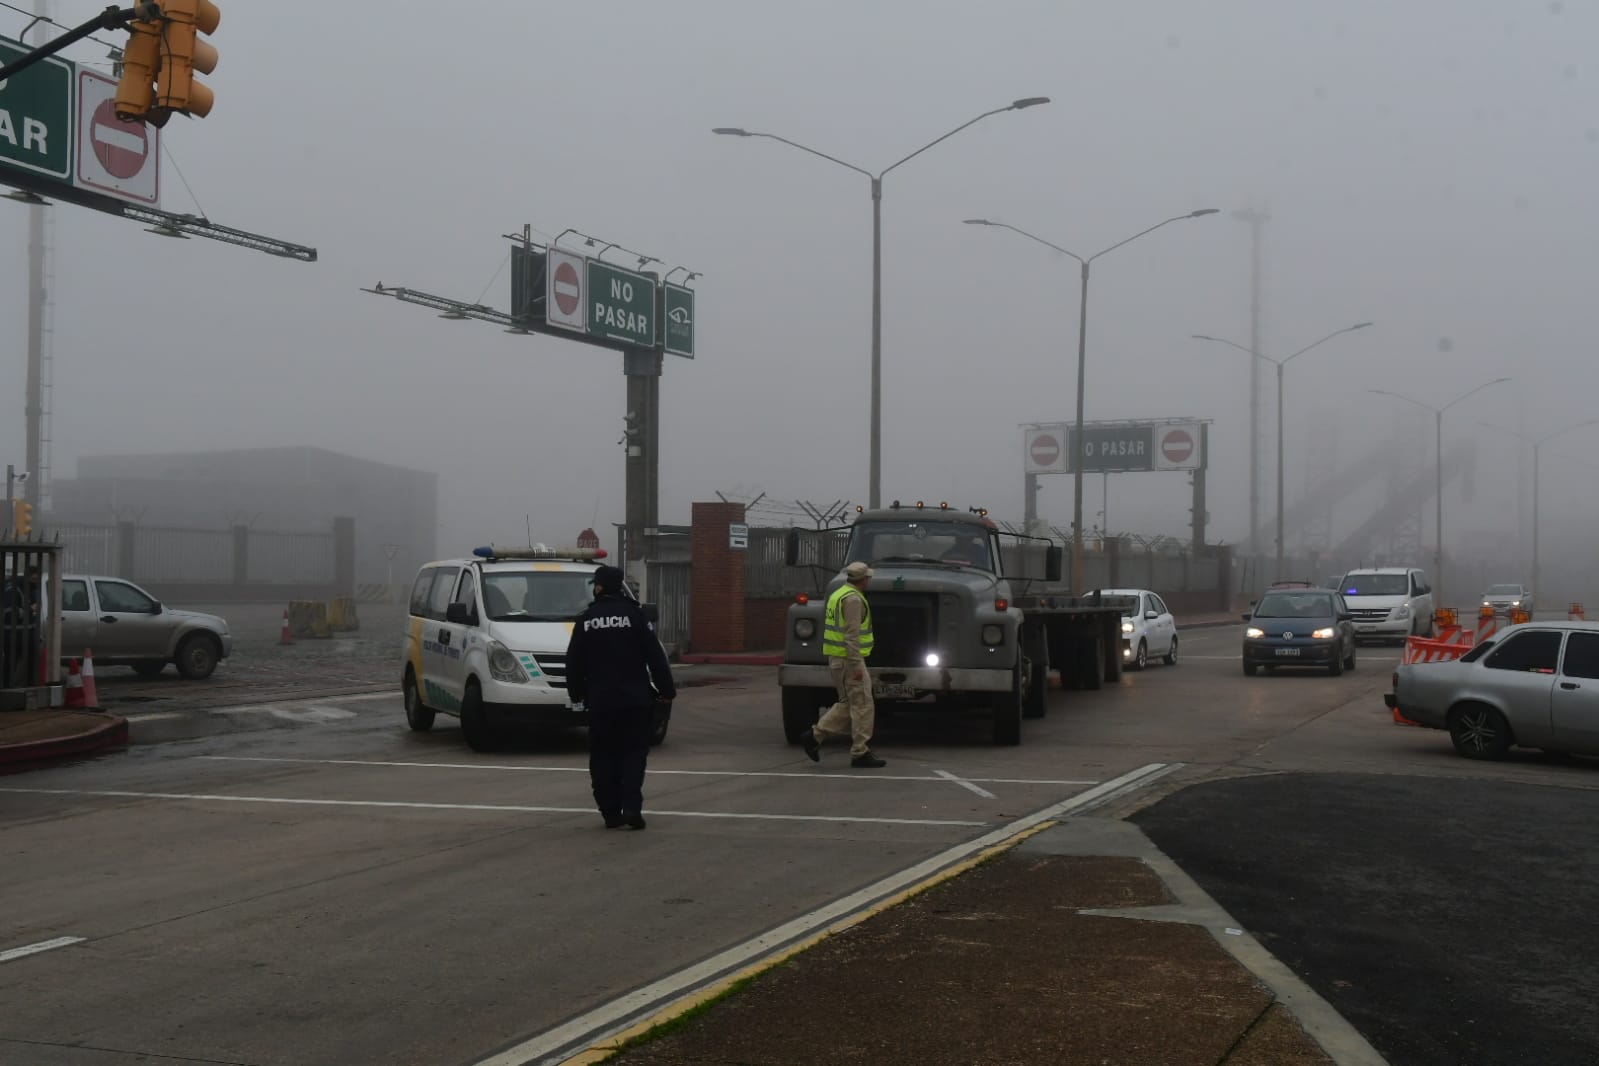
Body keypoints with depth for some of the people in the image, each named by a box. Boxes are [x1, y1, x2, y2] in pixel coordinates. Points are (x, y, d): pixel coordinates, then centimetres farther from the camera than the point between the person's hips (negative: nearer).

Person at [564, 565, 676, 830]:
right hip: (635, 699, -1)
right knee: (634, 753, 5)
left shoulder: (586, 620, 3)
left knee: (603, 757, 8)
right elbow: (655, 656, -4)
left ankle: (611, 813, 7)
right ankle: (631, 807, -10)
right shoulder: (635, 615, -3)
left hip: (600, 701, 1)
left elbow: (573, 663, 8)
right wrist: (666, 689, 4)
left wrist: (576, 693, 21)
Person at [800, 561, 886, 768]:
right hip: (848, 659, -10)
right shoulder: (853, 599, -17)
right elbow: (851, 634, -23)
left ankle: (814, 735, 10)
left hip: (836, 658, 10)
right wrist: (856, 665, -24)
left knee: (847, 704, 15)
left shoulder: (838, 594, 15)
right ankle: (860, 754, 0)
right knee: (863, 706, -3)